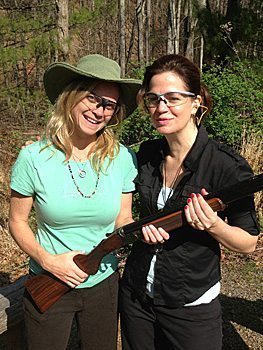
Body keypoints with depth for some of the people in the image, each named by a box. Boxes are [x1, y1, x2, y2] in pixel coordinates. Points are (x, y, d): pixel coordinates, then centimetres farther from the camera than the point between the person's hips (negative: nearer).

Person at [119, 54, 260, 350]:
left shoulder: (227, 166, -20)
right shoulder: (146, 153, -4)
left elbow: (249, 243, -11)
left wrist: (213, 225, -29)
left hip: (191, 305, -4)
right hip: (135, 294, 5)